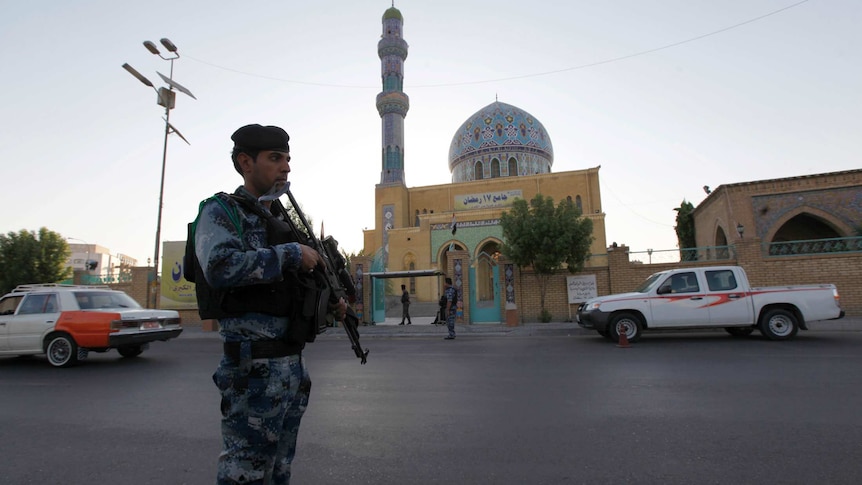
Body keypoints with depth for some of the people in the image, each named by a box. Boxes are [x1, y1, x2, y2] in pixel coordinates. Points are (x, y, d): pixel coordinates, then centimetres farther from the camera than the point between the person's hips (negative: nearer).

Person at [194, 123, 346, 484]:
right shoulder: (220, 211, -6)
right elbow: (221, 268, -27)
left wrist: (330, 302, 6)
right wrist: (292, 253, -19)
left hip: (293, 365, 8)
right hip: (254, 369, -8)